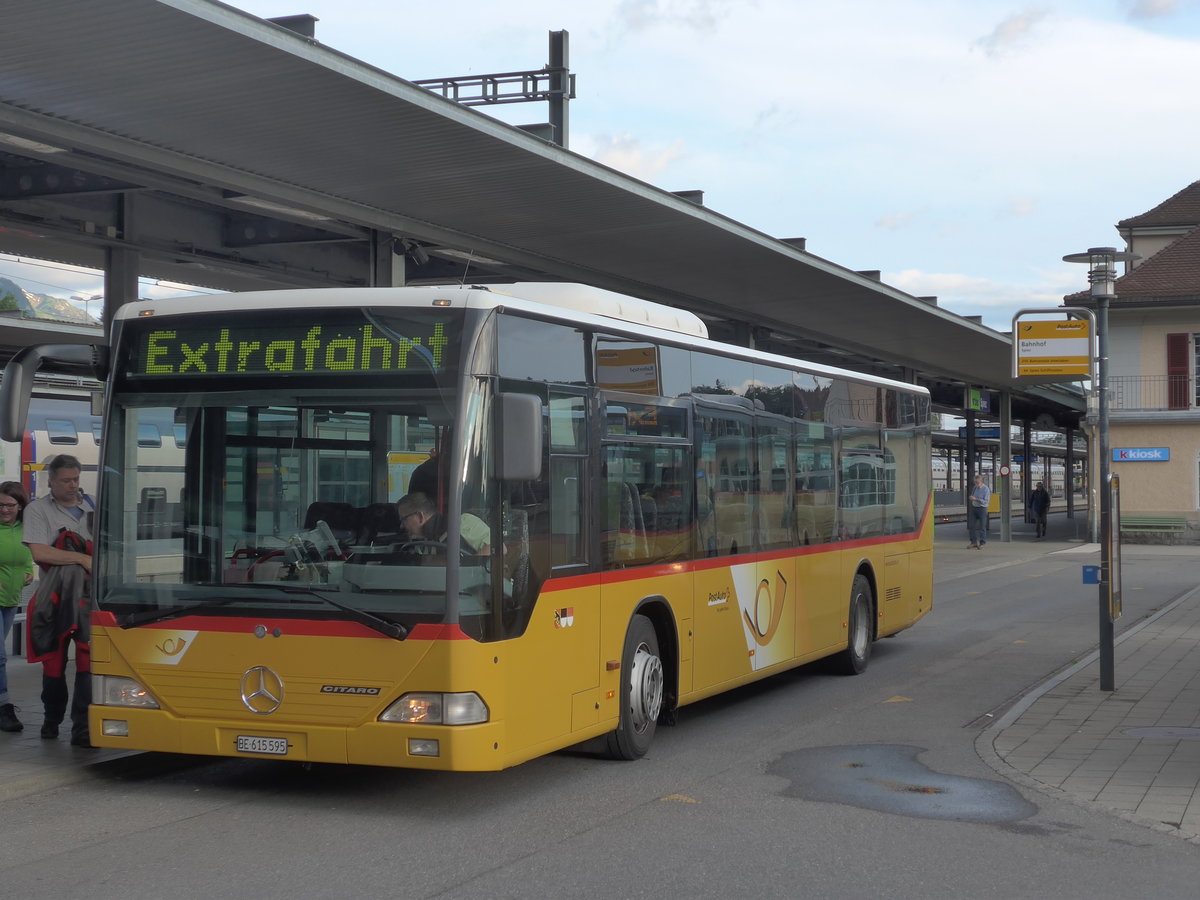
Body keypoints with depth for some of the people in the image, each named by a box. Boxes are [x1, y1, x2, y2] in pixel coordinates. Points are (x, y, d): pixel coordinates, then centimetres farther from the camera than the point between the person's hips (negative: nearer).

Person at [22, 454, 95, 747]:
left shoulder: (91, 508, 11)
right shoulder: (38, 510, -1)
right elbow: (39, 552, -15)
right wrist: (83, 559, -16)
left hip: (89, 598, 2)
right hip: (54, 599, -2)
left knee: (88, 660, -8)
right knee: (54, 662, 9)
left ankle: (82, 728, -8)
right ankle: (52, 720, 26)